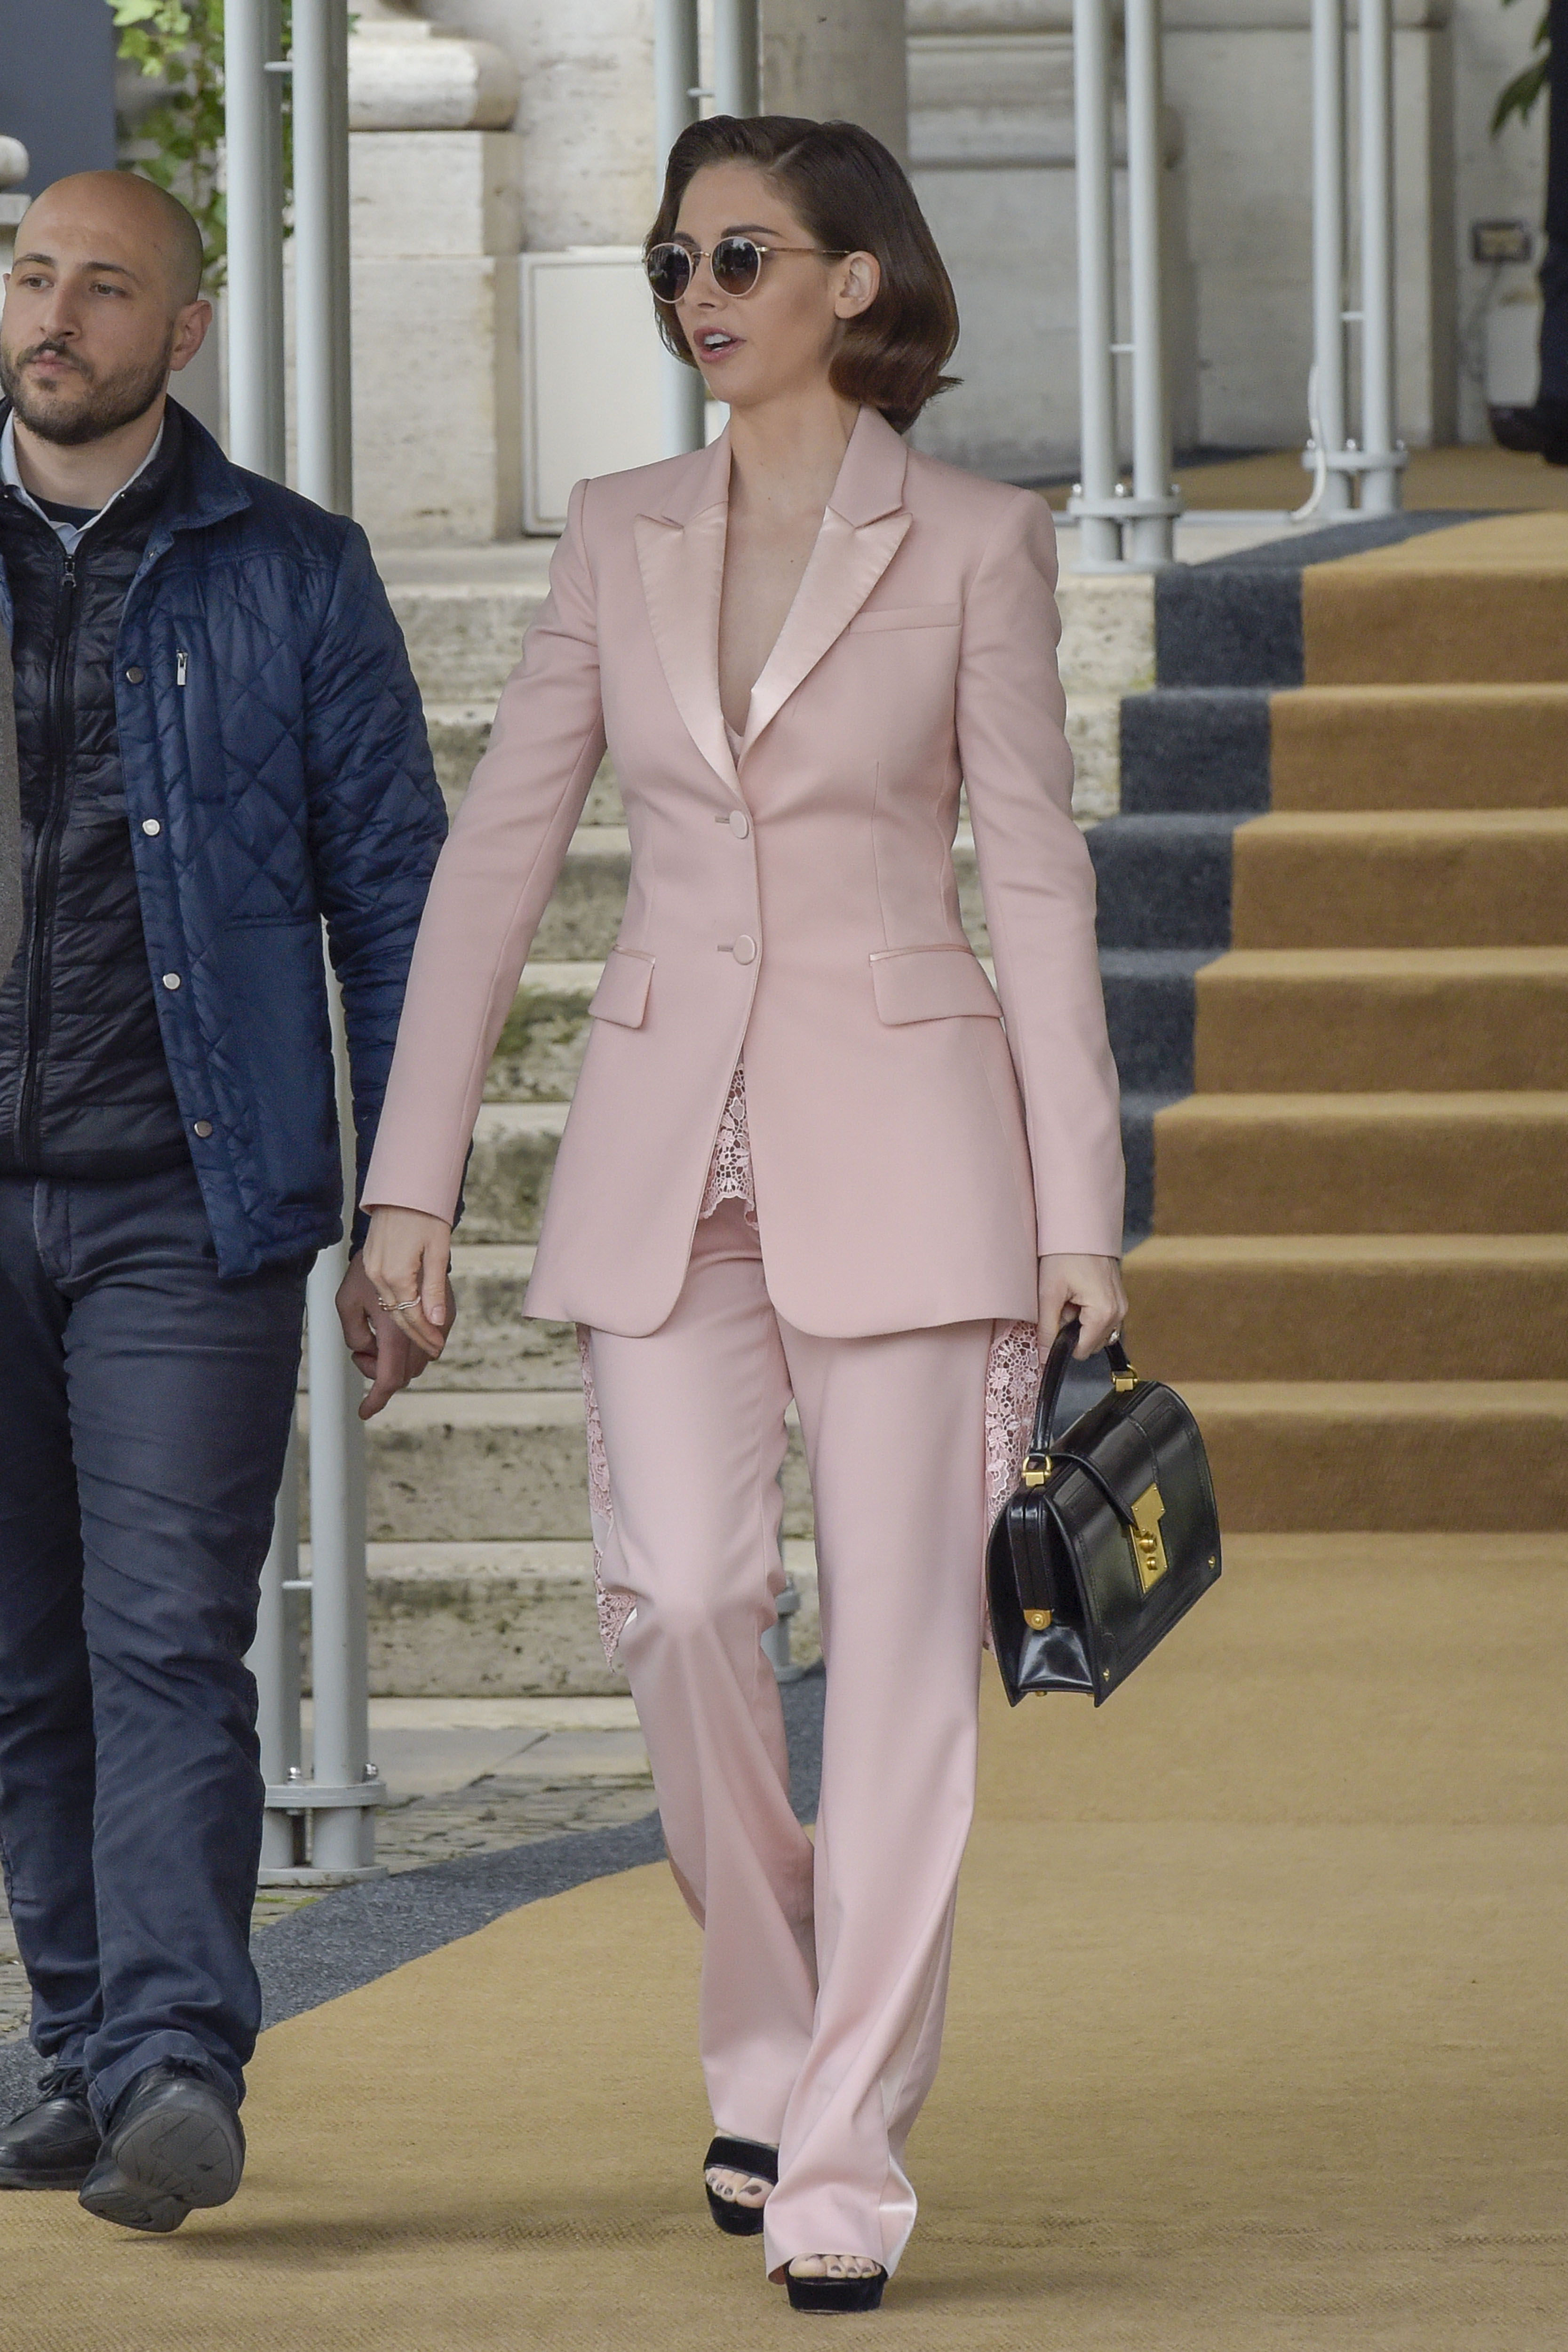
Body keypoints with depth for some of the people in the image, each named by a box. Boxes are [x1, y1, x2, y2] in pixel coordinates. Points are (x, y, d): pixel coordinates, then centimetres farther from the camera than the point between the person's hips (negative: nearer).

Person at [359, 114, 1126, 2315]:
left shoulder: (974, 544, 0)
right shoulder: (620, 539, 9)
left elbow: (1036, 879, -1)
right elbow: (498, 852, 8)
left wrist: (1079, 1216, -6)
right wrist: (411, 1172, 2)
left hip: (898, 1125, -3)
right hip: (669, 1139, 3)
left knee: (901, 1638, -6)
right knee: (684, 1601, -8)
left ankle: (845, 2155, -2)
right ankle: (771, 2051, 15)